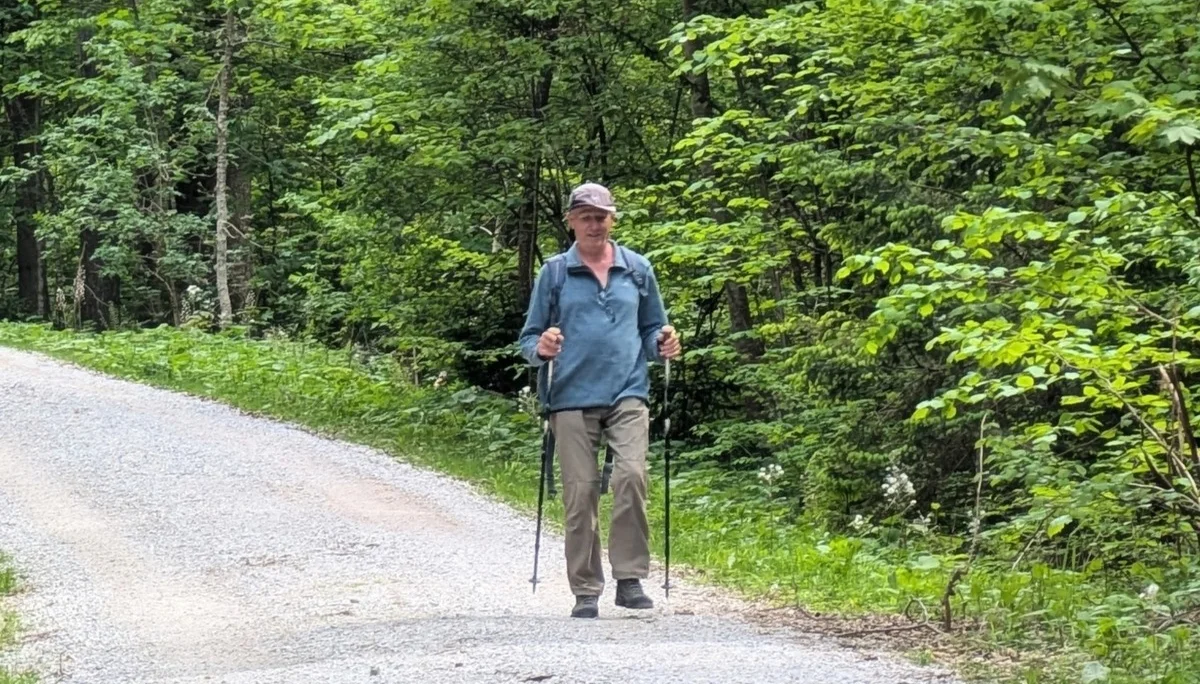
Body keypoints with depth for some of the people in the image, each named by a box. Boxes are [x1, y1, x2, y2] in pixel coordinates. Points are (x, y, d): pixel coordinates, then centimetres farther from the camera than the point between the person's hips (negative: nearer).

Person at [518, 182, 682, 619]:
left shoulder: (638, 269, 13)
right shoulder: (554, 272, 9)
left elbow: (652, 328, 22)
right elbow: (529, 338, 11)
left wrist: (664, 345, -1)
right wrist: (540, 349, -12)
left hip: (628, 394, 0)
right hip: (572, 398, 0)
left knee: (631, 475, -19)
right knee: (580, 492, -2)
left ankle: (630, 578, -10)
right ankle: (586, 591, 7)